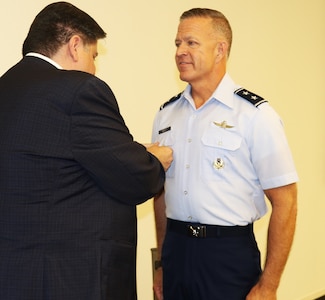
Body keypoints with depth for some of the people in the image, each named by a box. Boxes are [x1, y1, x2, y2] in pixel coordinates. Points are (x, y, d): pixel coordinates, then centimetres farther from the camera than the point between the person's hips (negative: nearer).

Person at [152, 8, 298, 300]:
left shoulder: (255, 114, -10)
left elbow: (284, 202, -10)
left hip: (230, 252, -4)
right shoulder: (166, 114, 6)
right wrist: (161, 263, 13)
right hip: (175, 248, 5)